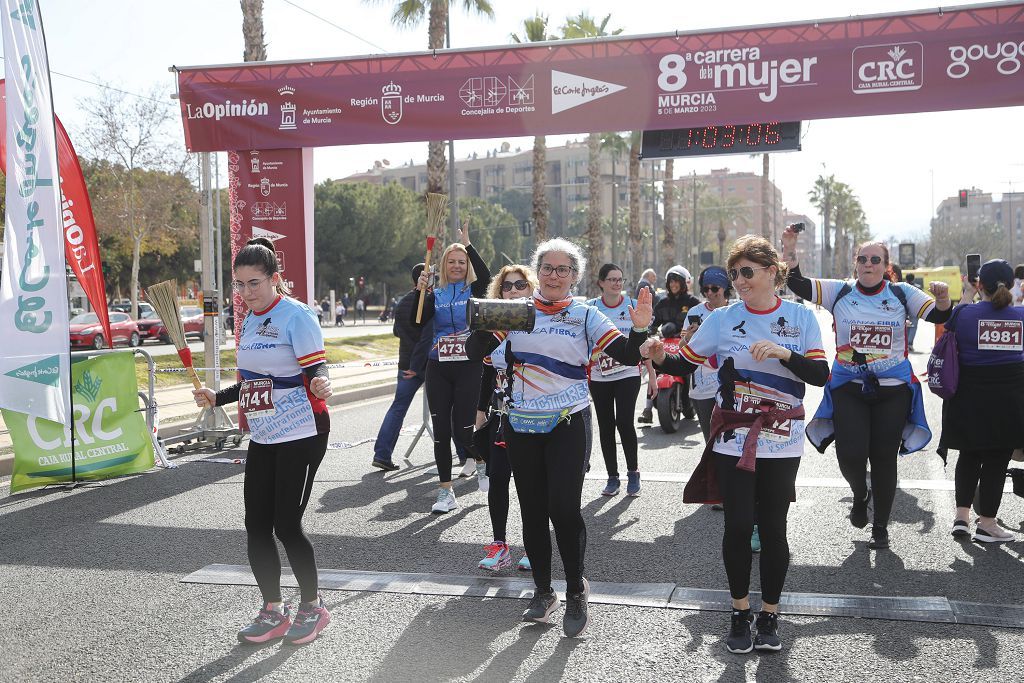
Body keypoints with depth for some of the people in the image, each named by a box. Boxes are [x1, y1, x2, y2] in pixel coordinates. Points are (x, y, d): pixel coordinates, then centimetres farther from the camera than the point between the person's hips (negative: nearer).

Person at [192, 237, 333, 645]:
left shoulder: (296, 315, -13)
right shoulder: (250, 320, 11)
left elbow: (317, 370, -19)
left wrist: (319, 384, -40)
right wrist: (217, 398, 19)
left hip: (301, 435, -8)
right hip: (263, 438, 8)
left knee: (286, 526, -4)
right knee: (256, 527, 6)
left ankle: (312, 607, 17)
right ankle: (273, 611, 22)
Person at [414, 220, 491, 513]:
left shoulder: (474, 291, 3)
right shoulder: (435, 295, 8)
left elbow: (486, 276, -20)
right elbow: (416, 324, -5)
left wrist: (468, 244, -19)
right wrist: (419, 291, -13)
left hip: (468, 367, -3)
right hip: (439, 368, 3)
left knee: (462, 429, -6)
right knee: (441, 430, 1)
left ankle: (481, 460, 28)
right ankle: (446, 492, 8)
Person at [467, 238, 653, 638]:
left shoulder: (585, 315, 1)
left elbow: (627, 356, -5)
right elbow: (476, 352, 1)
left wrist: (639, 329, -23)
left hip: (567, 425, -3)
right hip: (520, 425, 3)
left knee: (564, 509, -11)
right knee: (532, 511, 9)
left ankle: (576, 593, 10)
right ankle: (543, 591, 25)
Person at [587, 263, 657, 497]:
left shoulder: (634, 306, 3)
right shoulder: (590, 308, 3)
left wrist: (652, 376, 4)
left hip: (628, 374, -2)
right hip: (599, 376, 2)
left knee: (624, 422, -13)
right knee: (605, 427, 5)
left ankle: (633, 471, 8)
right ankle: (612, 477, 17)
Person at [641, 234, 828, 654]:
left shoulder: (800, 317, 0)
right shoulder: (723, 318, 0)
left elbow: (820, 375, -7)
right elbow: (686, 364, 3)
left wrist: (784, 353, -22)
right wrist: (660, 358, -17)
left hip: (782, 444, 0)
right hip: (733, 441, 0)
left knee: (773, 529, 5)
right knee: (737, 528, 1)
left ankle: (769, 616, 24)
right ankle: (740, 613, 21)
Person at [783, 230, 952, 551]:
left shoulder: (901, 294, 3)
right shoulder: (840, 292, 1)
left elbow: (939, 315, 0)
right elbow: (798, 285, -7)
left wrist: (942, 297, -22)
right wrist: (790, 250, -20)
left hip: (893, 390, 0)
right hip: (848, 388, 0)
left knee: (884, 458, 7)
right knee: (850, 455, -8)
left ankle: (881, 527, 24)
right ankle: (860, 495, 29)